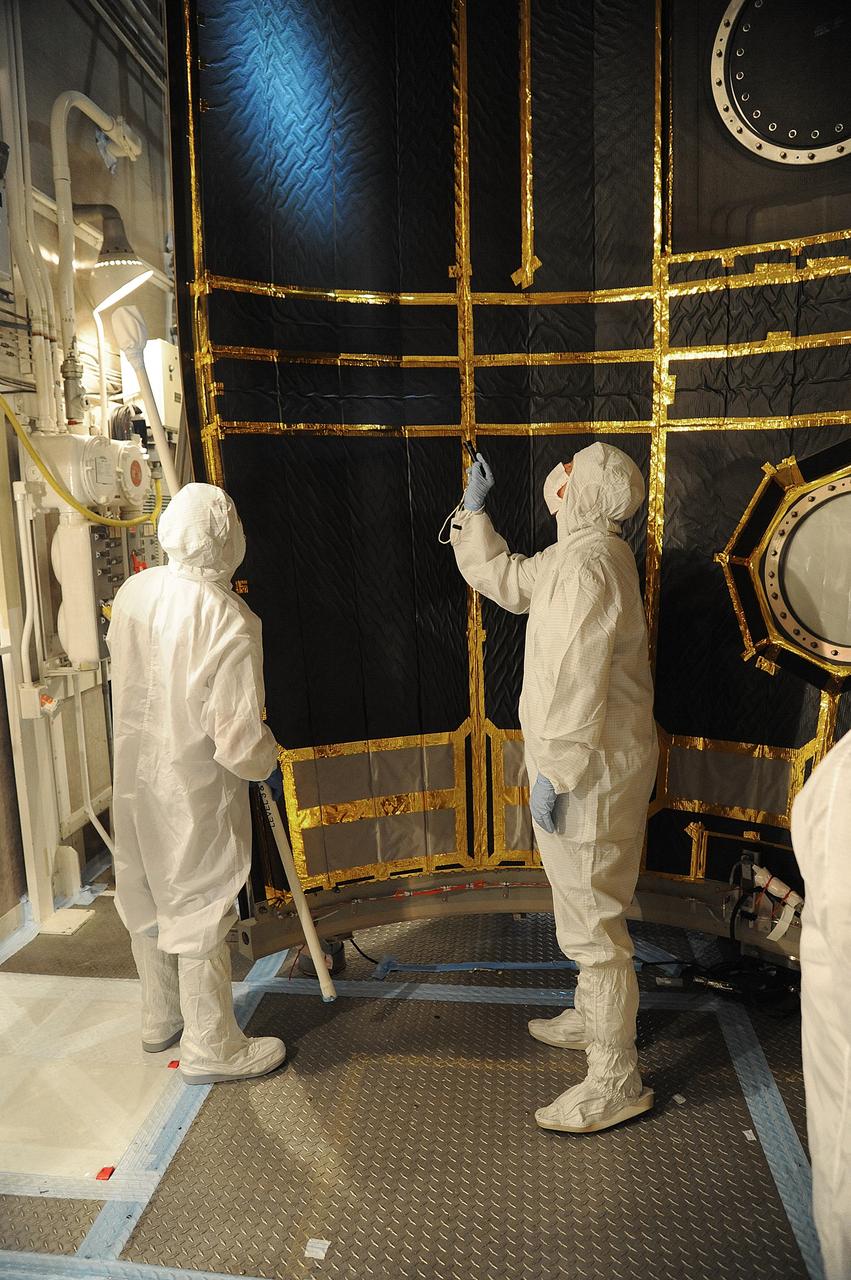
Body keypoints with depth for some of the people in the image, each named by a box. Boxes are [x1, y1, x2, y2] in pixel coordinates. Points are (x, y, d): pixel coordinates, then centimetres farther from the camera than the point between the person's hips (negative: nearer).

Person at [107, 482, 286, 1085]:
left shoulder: (133, 592, -7)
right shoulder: (230, 620, -27)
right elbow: (239, 739, -25)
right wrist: (269, 766, -4)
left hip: (136, 779, 7)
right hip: (197, 791, -7)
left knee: (148, 899, 21)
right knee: (200, 911, 8)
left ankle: (160, 1019, 42)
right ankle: (212, 1047, 26)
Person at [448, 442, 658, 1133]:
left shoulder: (587, 563, -22)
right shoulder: (576, 554, 11)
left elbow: (576, 680, -27)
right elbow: (503, 578, 24)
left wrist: (553, 773, -22)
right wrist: (474, 506, 23)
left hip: (590, 771, -11)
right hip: (597, 762, 11)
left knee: (592, 920, 1)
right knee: (591, 907, 24)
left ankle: (617, 1079, 17)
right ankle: (597, 1017, 44)